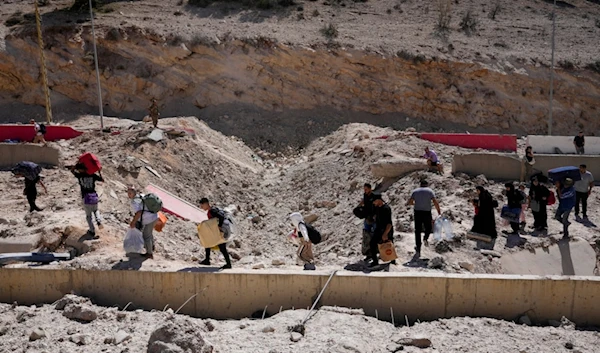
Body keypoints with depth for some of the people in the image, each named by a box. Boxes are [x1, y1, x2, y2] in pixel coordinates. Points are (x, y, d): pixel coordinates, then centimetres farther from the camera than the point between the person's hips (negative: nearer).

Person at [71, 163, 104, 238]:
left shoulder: (79, 176, -2)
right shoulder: (93, 175, 0)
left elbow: (72, 170, 17)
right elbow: (102, 180, 12)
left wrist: (78, 163, 15)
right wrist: (99, 172, 21)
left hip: (85, 198, -2)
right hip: (94, 197, 2)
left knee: (88, 216, 14)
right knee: (95, 210, 29)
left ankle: (92, 231, 13)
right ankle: (99, 221, 2)